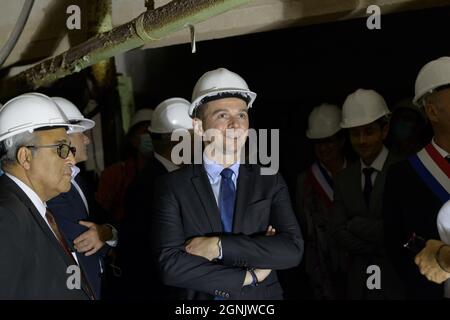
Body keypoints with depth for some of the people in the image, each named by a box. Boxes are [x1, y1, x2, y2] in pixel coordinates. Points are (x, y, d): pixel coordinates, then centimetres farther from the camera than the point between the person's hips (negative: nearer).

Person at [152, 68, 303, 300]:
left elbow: (293, 249, -16)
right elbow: (170, 265, -19)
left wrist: (219, 246, -22)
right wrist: (249, 276, -18)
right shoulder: (172, 186, -9)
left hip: (262, 300, 2)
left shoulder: (270, 182, -4)